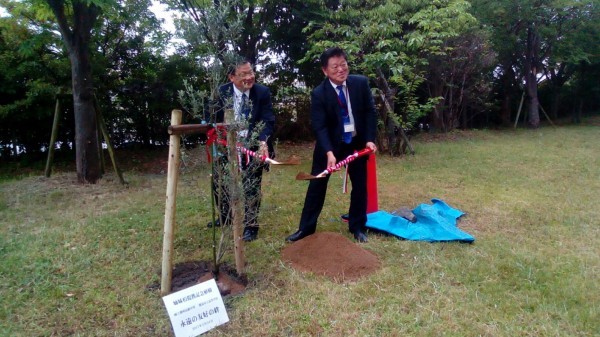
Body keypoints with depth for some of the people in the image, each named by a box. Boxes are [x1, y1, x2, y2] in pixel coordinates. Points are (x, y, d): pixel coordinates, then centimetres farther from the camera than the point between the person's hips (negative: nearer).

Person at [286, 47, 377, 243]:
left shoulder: (361, 83, -8)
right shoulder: (319, 94, -16)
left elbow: (370, 111, -1)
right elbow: (319, 127, -21)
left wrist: (370, 139, -12)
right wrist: (329, 152, -33)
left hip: (358, 142, 3)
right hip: (331, 144, -2)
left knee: (360, 186, 9)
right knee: (317, 185, 2)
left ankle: (357, 227, 26)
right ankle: (306, 228, 15)